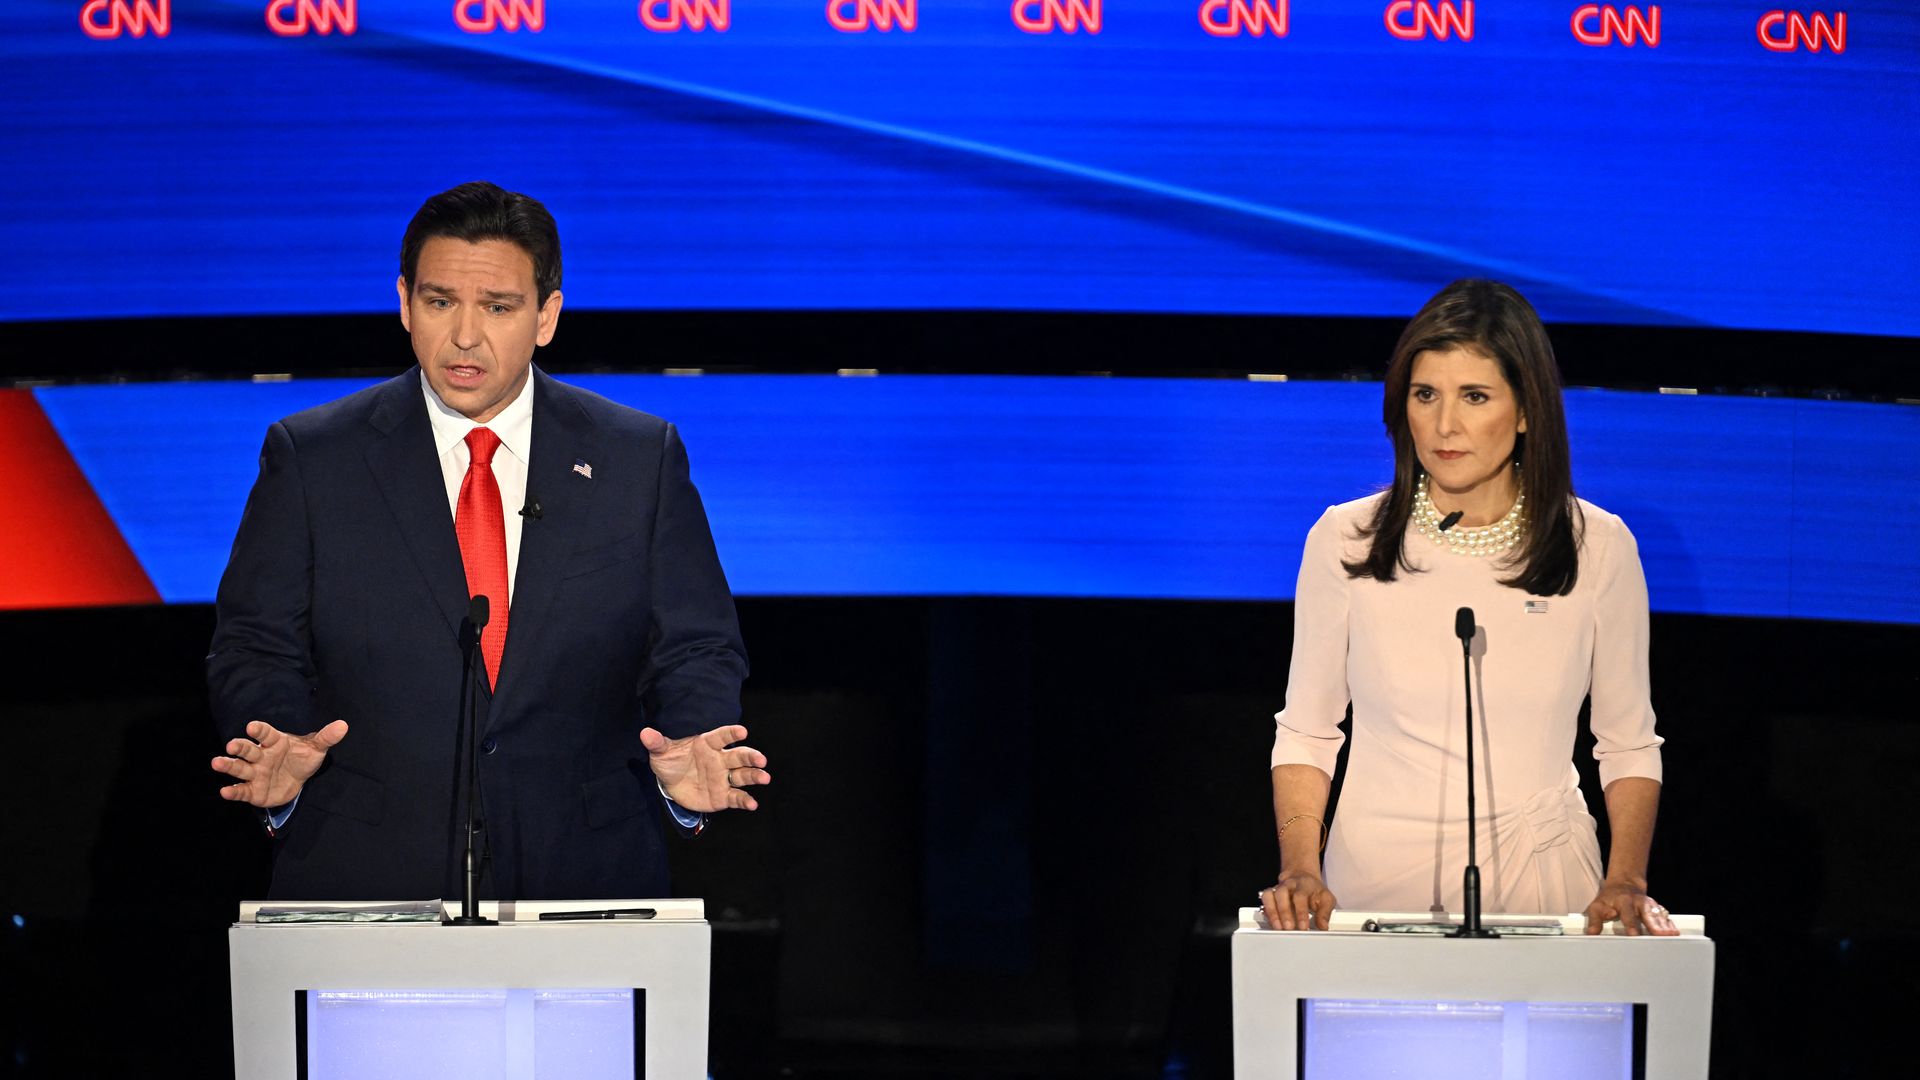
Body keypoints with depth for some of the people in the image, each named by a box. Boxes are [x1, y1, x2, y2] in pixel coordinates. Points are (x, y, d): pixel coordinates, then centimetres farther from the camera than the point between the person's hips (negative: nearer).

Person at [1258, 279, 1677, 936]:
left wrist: (1626, 882, -6)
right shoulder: (1344, 541, -1)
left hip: (1540, 877, 0)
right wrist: (1299, 869, -7)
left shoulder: (1598, 548, 0)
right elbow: (1306, 731, 7)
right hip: (1377, 875, 0)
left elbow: (1628, 742, 8)